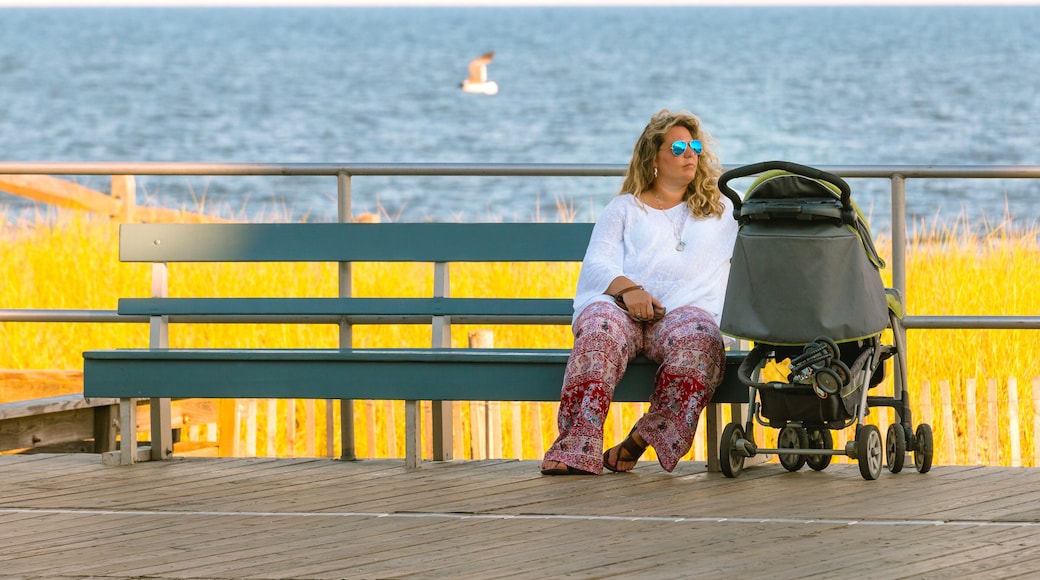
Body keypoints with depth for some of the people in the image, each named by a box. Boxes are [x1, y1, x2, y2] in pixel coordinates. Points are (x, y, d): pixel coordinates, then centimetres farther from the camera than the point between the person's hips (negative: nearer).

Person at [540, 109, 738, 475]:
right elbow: (596, 264, 10)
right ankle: (579, 448, -50)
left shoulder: (720, 211, 32)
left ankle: (642, 439, -36)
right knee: (600, 329, -38)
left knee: (699, 338, -38)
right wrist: (627, 288, -9)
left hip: (685, 311, 0)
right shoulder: (625, 209, 26)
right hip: (620, 306, 0)